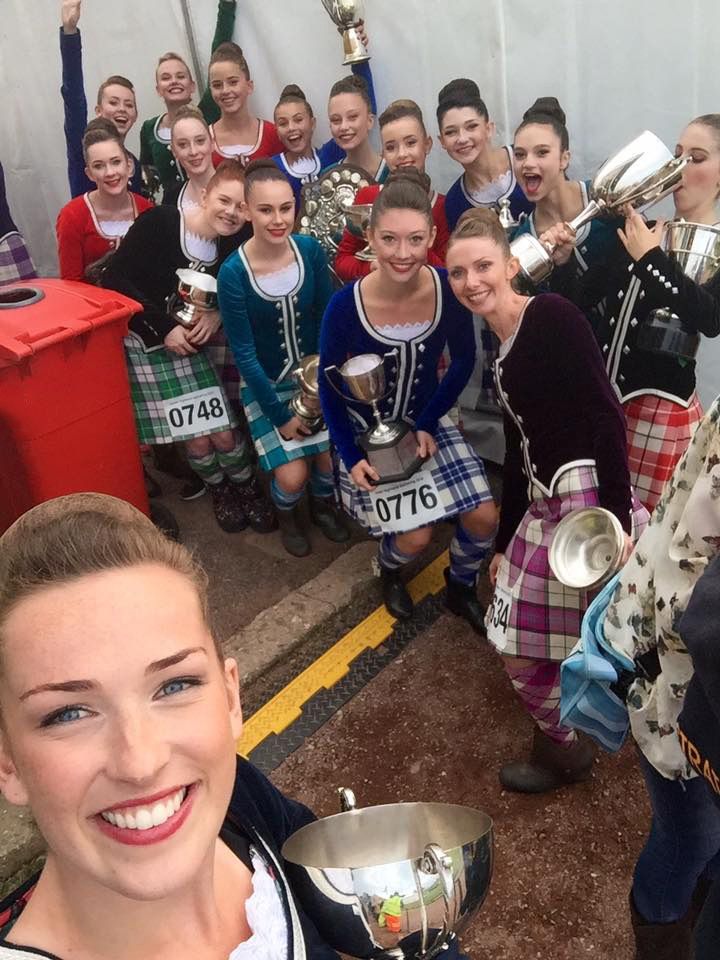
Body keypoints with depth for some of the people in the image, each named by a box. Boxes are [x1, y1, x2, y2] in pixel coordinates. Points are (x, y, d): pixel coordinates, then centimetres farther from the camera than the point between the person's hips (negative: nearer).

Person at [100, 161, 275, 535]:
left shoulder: (233, 248, -5)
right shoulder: (160, 222, -18)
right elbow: (114, 277, -18)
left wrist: (217, 314, -14)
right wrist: (164, 327, -20)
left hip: (191, 347, 3)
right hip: (146, 348, -3)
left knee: (224, 433, -3)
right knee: (197, 439, -1)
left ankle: (247, 488, 26)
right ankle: (219, 490, 29)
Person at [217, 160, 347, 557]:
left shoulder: (310, 250, -13)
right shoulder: (233, 273, -22)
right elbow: (244, 353, -16)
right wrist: (280, 415, -14)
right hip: (265, 384, -3)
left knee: (332, 458, -7)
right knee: (292, 475, -12)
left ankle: (322, 504, 29)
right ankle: (286, 514, 25)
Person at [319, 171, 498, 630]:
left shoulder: (450, 289, -19)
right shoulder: (345, 305, -25)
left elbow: (464, 360, -2)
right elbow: (329, 383, -9)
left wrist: (427, 426, -9)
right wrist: (351, 457, -14)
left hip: (427, 420, 3)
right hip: (367, 431, -2)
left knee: (484, 519, -8)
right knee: (415, 537, -13)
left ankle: (461, 586, 26)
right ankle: (389, 570, 26)